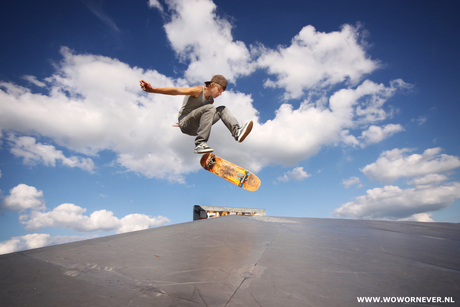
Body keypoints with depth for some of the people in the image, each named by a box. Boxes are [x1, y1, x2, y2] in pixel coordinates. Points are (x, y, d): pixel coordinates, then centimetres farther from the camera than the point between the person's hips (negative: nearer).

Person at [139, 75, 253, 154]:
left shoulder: (211, 100, 11)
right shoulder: (199, 90, -13)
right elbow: (176, 91, -25)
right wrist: (152, 89, -37)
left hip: (195, 127, 8)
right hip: (185, 125, -7)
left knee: (222, 109, 1)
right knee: (210, 108, -31)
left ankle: (237, 132, -21)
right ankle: (200, 144, -37)